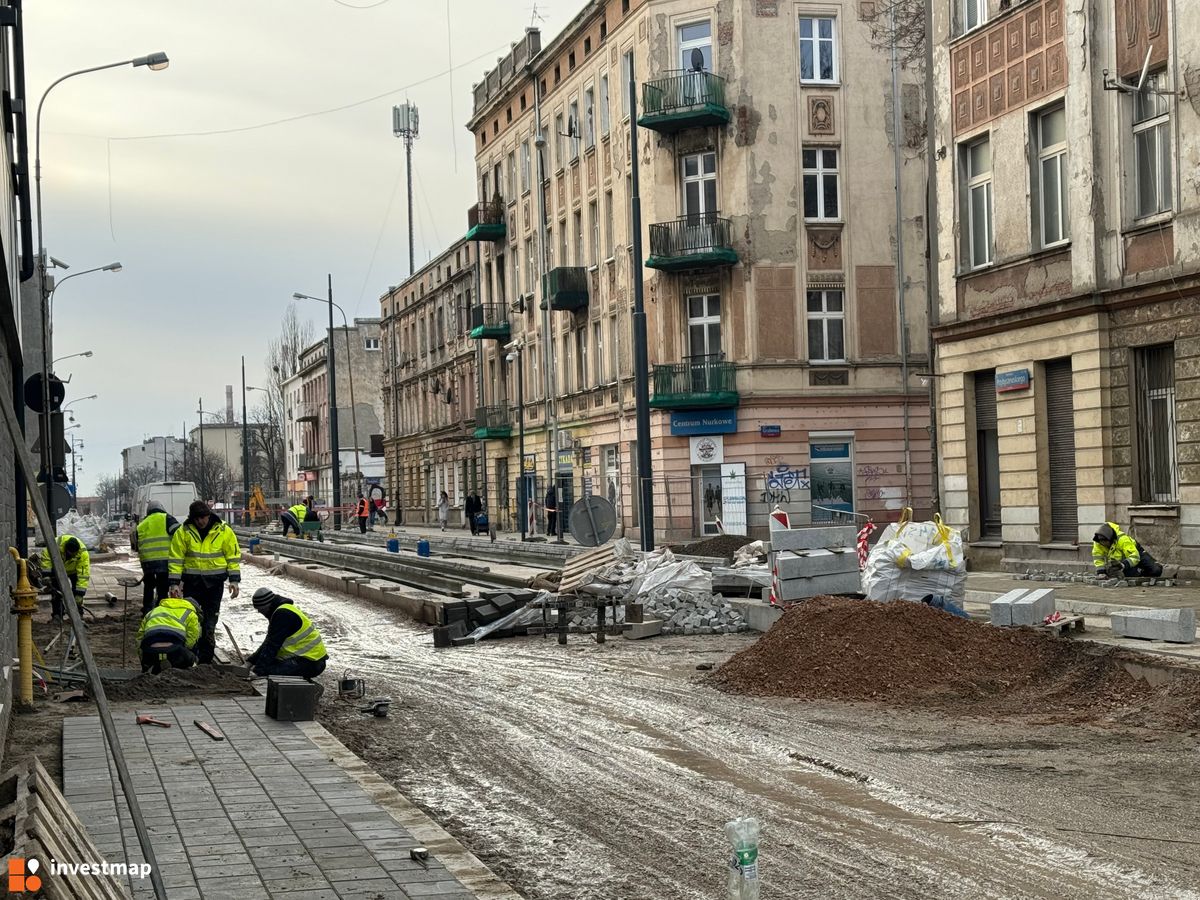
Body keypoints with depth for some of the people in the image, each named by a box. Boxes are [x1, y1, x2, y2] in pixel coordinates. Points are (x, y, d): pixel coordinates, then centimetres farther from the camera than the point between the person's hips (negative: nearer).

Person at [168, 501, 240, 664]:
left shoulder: (223, 531, -2)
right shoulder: (183, 532, -3)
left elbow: (233, 556, 4)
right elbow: (176, 559, 0)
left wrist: (234, 580, -1)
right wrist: (174, 583, -5)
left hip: (214, 582, 0)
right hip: (192, 581, 0)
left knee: (210, 622, 5)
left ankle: (206, 659, 13)